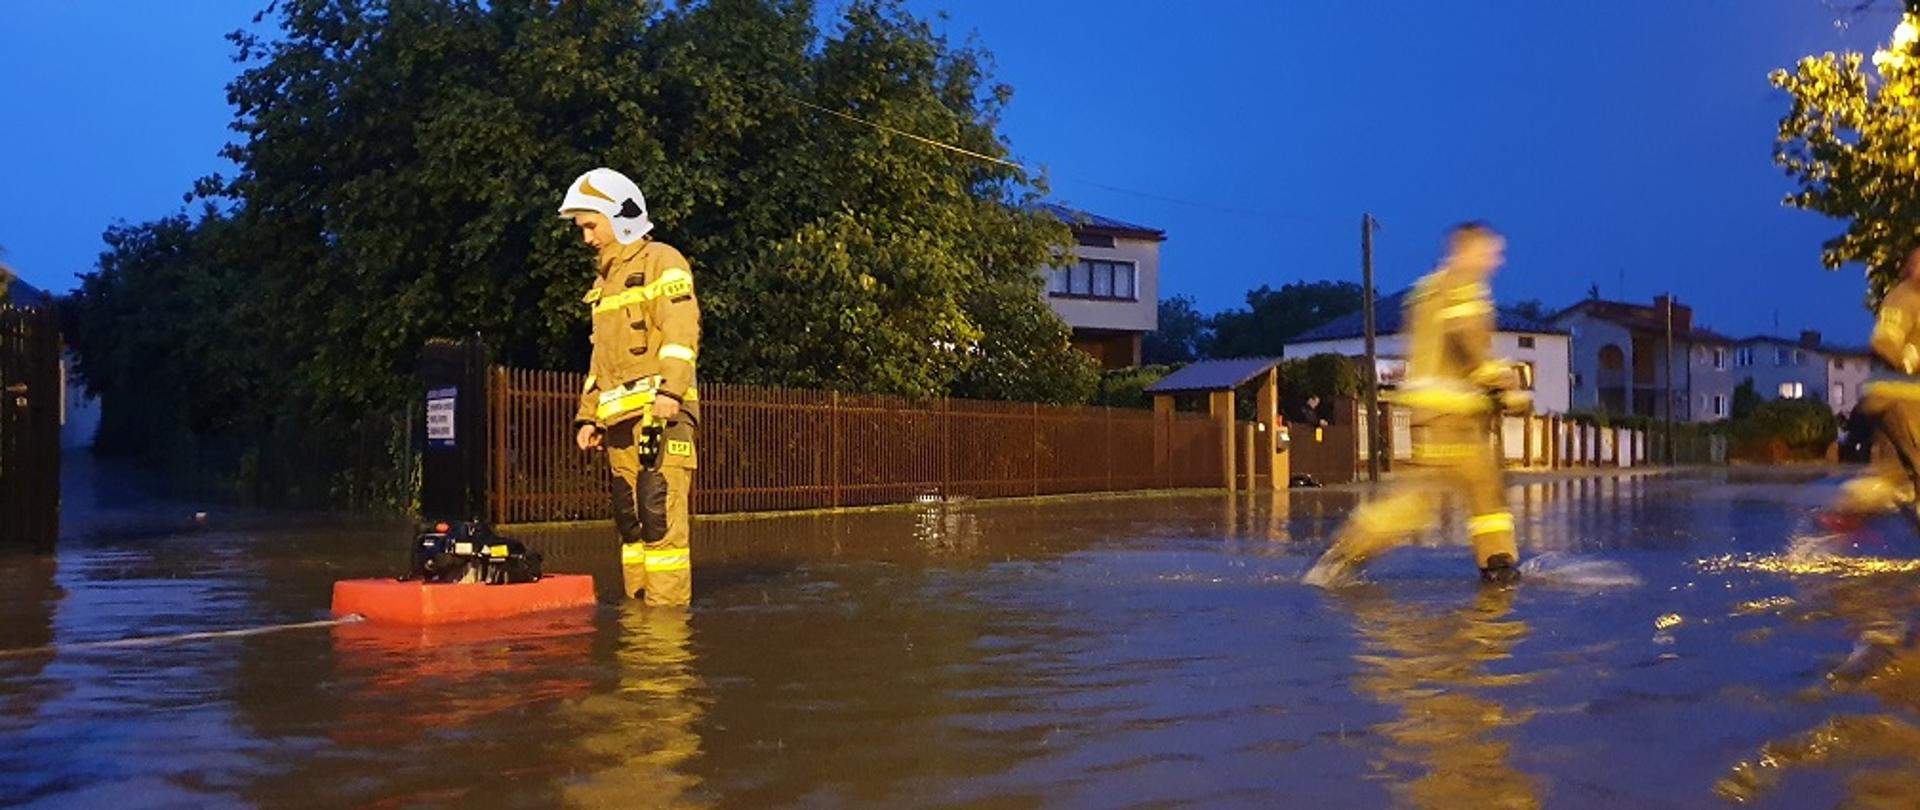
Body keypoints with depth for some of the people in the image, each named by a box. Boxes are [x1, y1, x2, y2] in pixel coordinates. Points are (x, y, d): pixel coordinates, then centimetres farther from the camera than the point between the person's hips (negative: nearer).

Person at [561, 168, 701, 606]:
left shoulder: (661, 262, 1)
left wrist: (670, 390, -25)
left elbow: (681, 331, -12)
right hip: (618, 418, 8)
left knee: (660, 514, -13)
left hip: (659, 412, -8)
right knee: (630, 519, 8)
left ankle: (668, 606, -12)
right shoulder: (604, 282, 26)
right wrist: (588, 415, 20)